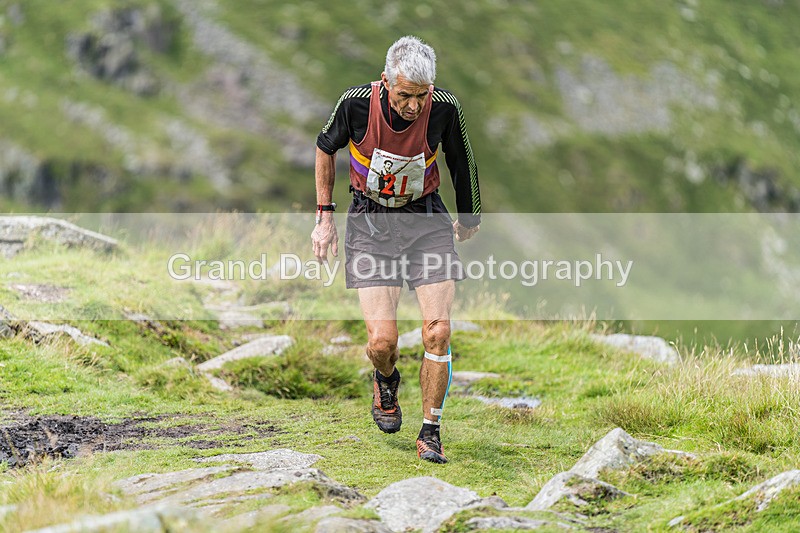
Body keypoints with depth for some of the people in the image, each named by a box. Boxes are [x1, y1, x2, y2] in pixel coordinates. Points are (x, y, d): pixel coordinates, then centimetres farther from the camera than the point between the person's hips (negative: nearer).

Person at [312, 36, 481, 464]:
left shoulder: (445, 108, -17)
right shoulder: (357, 103, -19)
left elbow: (460, 161, 4)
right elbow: (326, 148, 2)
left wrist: (469, 217, 17)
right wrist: (324, 217, 2)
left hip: (427, 220, 1)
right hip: (370, 221, -1)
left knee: (437, 333, -12)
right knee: (381, 340, -11)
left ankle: (430, 433, 5)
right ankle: (386, 381, 26)